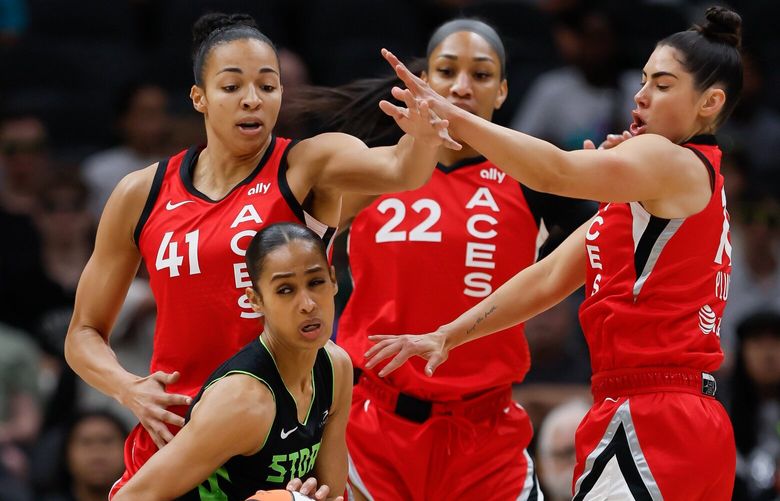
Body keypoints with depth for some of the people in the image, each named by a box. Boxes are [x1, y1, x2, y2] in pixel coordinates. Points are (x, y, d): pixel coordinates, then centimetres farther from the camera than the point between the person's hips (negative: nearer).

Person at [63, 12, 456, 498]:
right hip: (173, 435, 2)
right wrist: (129, 390, -10)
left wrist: (421, 138, -48)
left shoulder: (308, 166, -4)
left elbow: (398, 170, -26)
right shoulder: (142, 195, 3)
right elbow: (85, 334, 10)